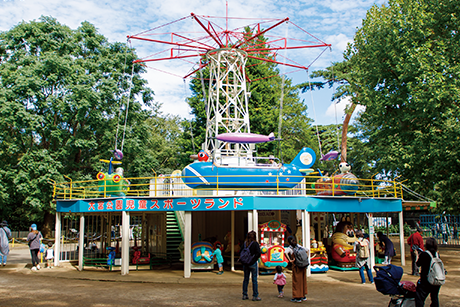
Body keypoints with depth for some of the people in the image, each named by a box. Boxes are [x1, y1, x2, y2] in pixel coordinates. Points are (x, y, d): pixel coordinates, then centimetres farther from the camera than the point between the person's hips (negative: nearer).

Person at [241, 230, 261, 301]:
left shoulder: (245, 243, 2)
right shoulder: (255, 244, -11)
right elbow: (258, 253, -18)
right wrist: (254, 260, -8)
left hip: (245, 263, 5)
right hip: (253, 264, -5)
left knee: (246, 279, 12)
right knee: (254, 280, 2)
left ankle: (244, 295, 17)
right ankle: (255, 296, 5)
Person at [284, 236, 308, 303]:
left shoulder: (289, 248, -7)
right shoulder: (299, 246, 10)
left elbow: (285, 252, -28)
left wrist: (290, 260, -22)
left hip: (297, 266, -5)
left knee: (297, 281, 2)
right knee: (303, 280, 15)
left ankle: (298, 298, 5)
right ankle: (303, 296, 23)